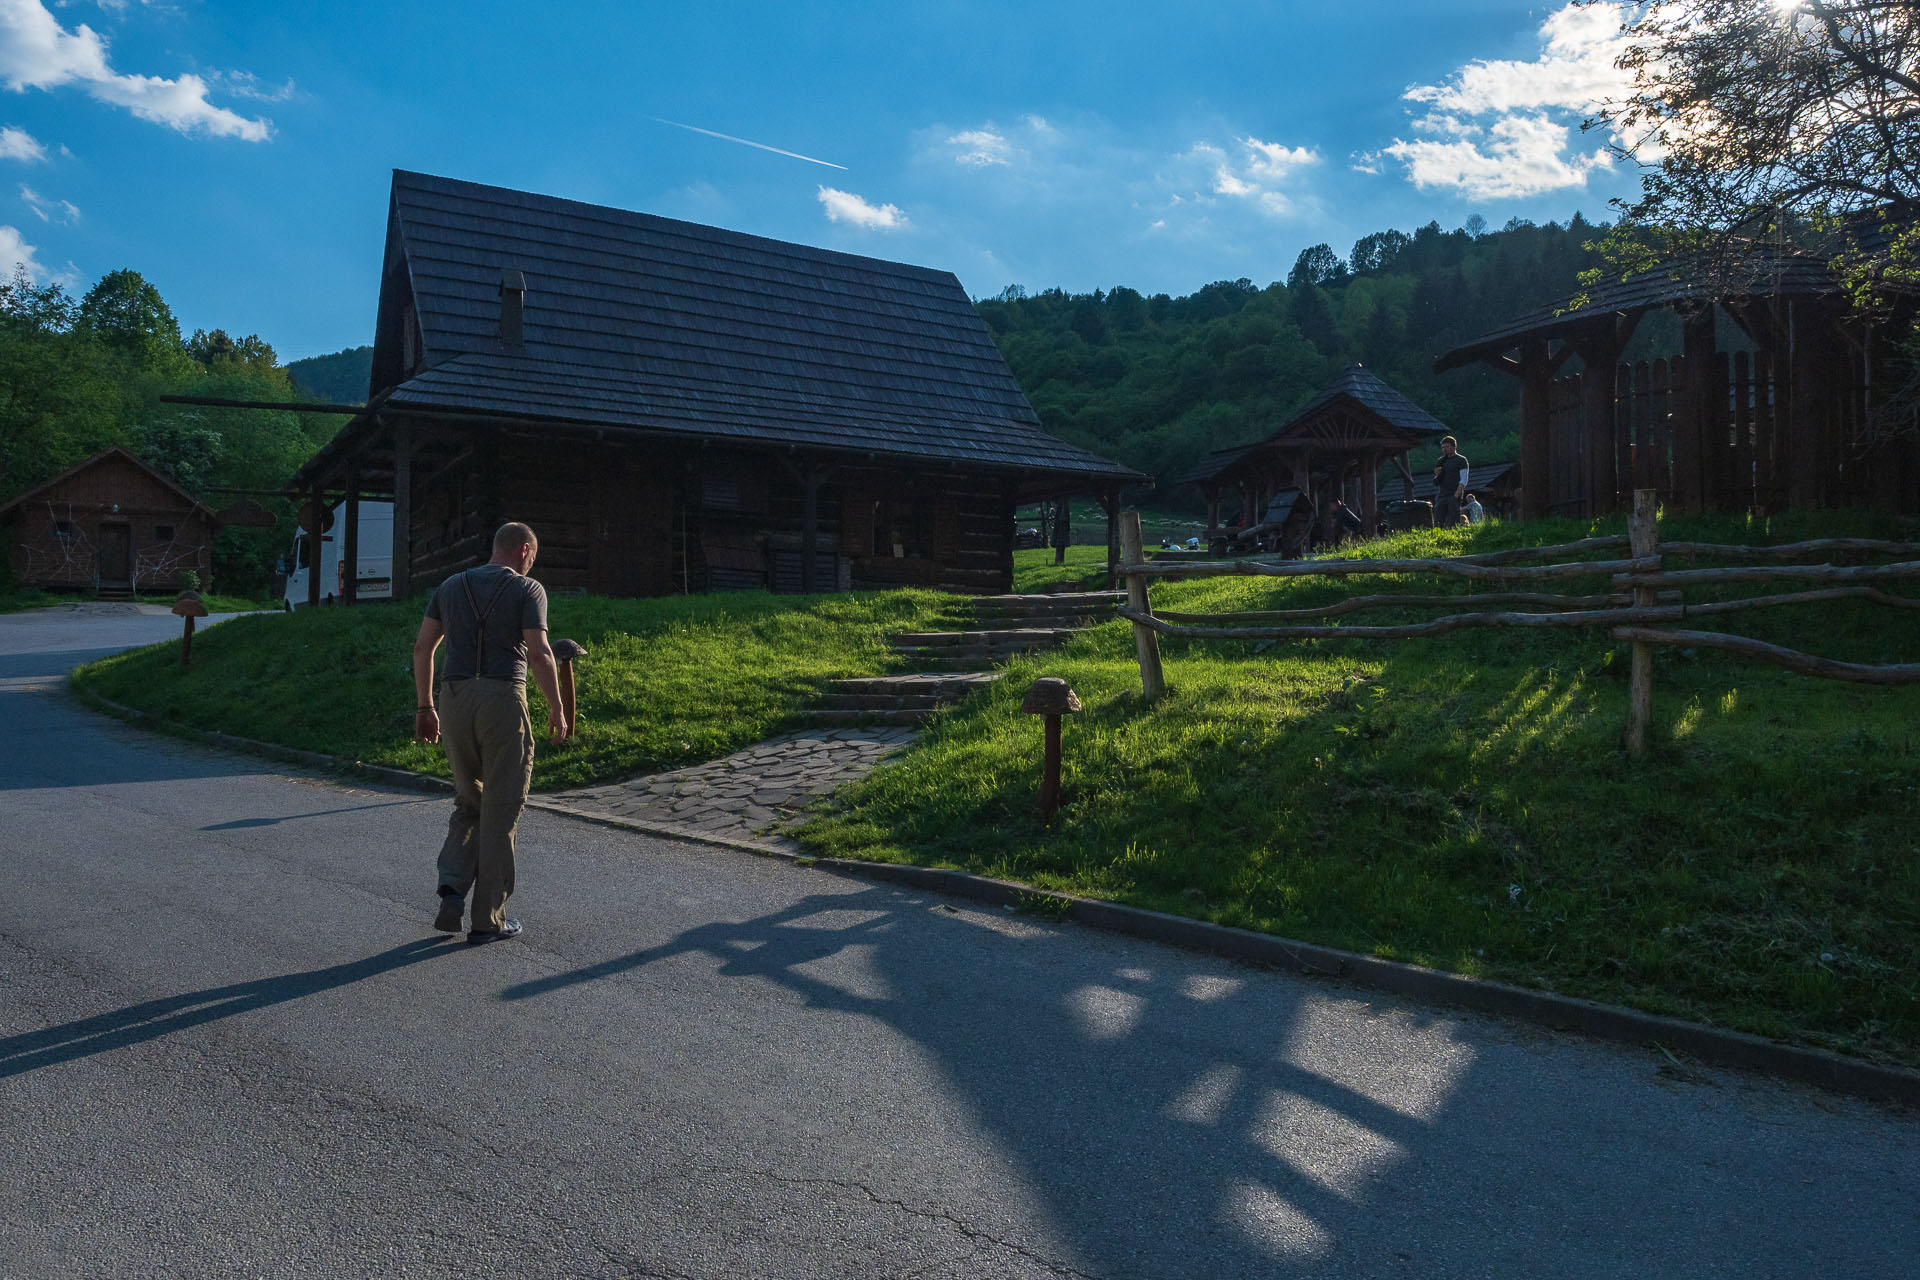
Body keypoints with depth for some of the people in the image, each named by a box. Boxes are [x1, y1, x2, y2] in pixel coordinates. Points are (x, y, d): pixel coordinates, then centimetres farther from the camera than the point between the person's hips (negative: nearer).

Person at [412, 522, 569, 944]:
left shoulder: (451, 586, 15)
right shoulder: (527, 589, -1)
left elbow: (422, 647, 12)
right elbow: (540, 653, -12)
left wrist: (425, 707, 18)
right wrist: (557, 709, -4)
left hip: (453, 700, 5)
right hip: (503, 701, -5)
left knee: (470, 802, 21)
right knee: (501, 811, 4)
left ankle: (453, 887, 0)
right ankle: (488, 918, 8)